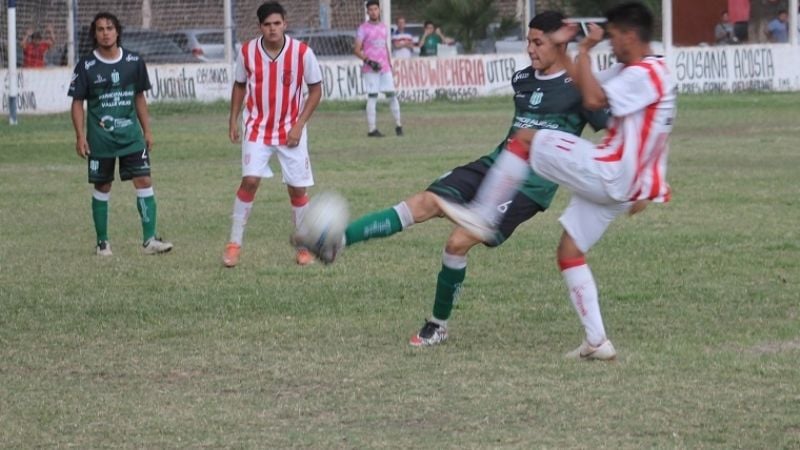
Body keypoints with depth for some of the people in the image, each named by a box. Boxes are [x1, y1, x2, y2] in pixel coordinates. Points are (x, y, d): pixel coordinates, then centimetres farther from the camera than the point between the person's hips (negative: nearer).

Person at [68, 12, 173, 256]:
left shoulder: (134, 62, 3)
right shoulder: (86, 66, -4)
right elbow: (77, 102, -1)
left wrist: (147, 130, 11)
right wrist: (80, 136, -9)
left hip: (131, 135, 2)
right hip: (99, 139, -2)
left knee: (144, 181, -9)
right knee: (102, 188, 6)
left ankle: (149, 240, -8)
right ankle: (102, 242, 17)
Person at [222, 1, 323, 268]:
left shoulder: (302, 52, -12)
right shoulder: (247, 52, -8)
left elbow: (316, 90, -3)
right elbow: (239, 85, 9)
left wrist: (299, 125, -11)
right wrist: (233, 120, 3)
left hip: (291, 131, 0)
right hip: (257, 129, 0)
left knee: (298, 188, 0)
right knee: (250, 180, -15)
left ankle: (304, 248, 16)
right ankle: (234, 244, -6)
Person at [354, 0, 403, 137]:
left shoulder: (383, 27, 15)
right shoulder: (363, 28, -4)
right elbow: (357, 50, -7)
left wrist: (390, 66, 18)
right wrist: (368, 61, -20)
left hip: (385, 68, 5)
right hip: (370, 69, -5)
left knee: (391, 95, 4)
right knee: (372, 97, -6)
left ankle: (398, 125, 14)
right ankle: (372, 129, -5)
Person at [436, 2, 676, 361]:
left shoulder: (645, 75, -15)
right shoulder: (630, 72, 17)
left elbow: (593, 99, -23)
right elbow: (588, 87, 26)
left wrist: (584, 52, -13)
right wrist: (561, 50, 19)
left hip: (606, 173, -10)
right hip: (610, 185, 10)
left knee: (525, 139, -8)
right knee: (569, 253, 12)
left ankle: (483, 217, -5)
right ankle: (597, 341, 9)